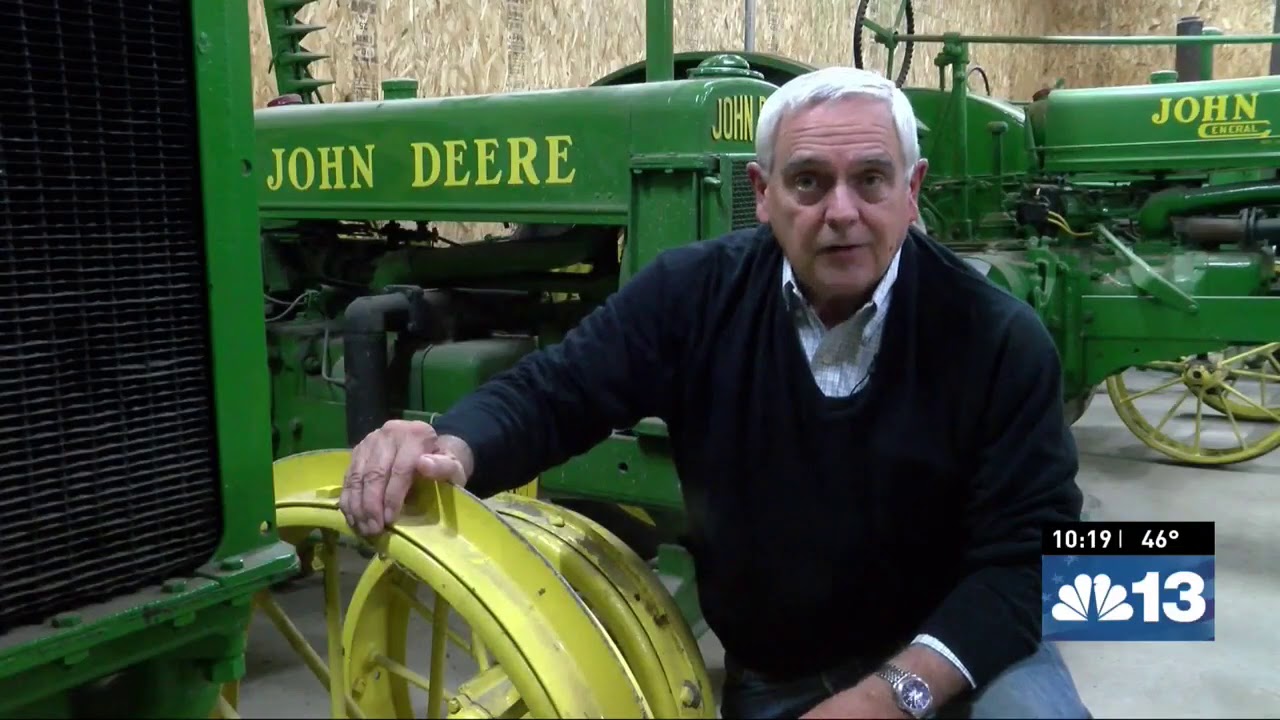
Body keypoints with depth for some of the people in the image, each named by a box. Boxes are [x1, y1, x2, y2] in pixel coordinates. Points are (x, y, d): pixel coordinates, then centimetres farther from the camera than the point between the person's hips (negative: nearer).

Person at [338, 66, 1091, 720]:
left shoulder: (999, 337, -16)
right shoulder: (693, 293, -10)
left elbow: (1030, 551, -17)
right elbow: (555, 389, -7)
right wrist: (450, 447, -31)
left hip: (950, 652, -2)